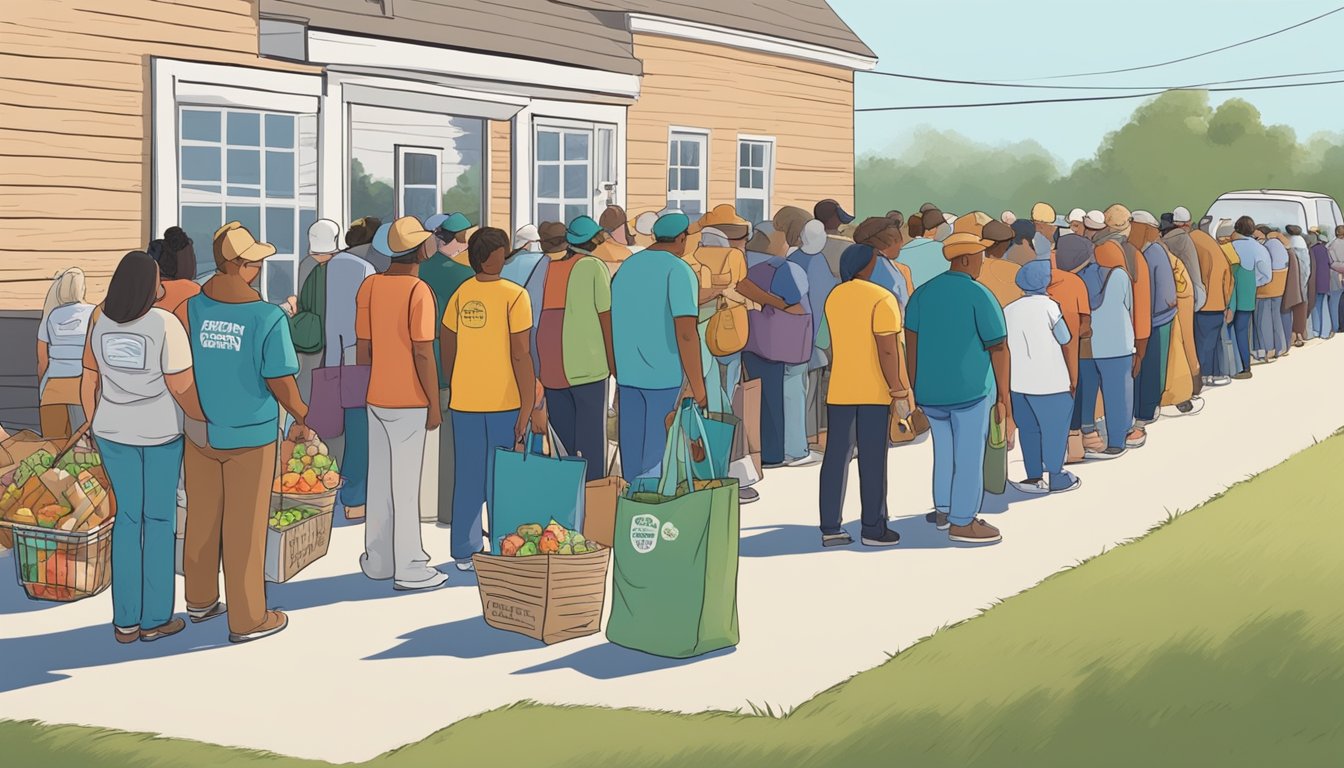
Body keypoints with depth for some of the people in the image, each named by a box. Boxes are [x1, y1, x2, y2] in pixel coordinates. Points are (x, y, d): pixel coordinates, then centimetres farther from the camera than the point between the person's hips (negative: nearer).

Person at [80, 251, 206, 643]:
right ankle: (155, 619, 13)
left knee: (127, 517, 12)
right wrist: (210, 419, -2)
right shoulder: (165, 324, -19)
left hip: (114, 431, 4)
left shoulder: (100, 322, -3)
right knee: (159, 520, 7)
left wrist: (95, 424, 19)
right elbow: (182, 387, -16)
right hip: (160, 432, -4)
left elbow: (90, 381, 6)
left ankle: (125, 621, 13)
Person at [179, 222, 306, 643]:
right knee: (244, 529, 4)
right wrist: (303, 420, 2)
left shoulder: (191, 308, -5)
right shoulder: (268, 318, -17)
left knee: (202, 519, 18)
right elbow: (281, 382, -16)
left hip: (198, 432, 4)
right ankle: (247, 619, 13)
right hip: (250, 435, -4)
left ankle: (200, 600, 33)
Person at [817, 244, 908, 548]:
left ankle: (830, 528, 6)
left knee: (837, 456, 6)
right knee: (873, 459, 1)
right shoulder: (882, 300, -13)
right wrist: (899, 394, -13)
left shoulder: (833, 297, 9)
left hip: (839, 388, 6)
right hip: (875, 390, -6)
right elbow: (888, 351, -17)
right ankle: (873, 529, 6)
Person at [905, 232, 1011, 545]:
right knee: (969, 454, 3)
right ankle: (963, 522, 8)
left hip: (930, 389, 6)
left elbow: (911, 343, 4)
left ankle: (943, 510, 28)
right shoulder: (980, 296, -8)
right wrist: (1003, 396, 1)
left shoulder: (922, 293, 6)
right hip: (971, 388, -6)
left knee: (944, 449, 21)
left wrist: (913, 389, 11)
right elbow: (998, 349, -7)